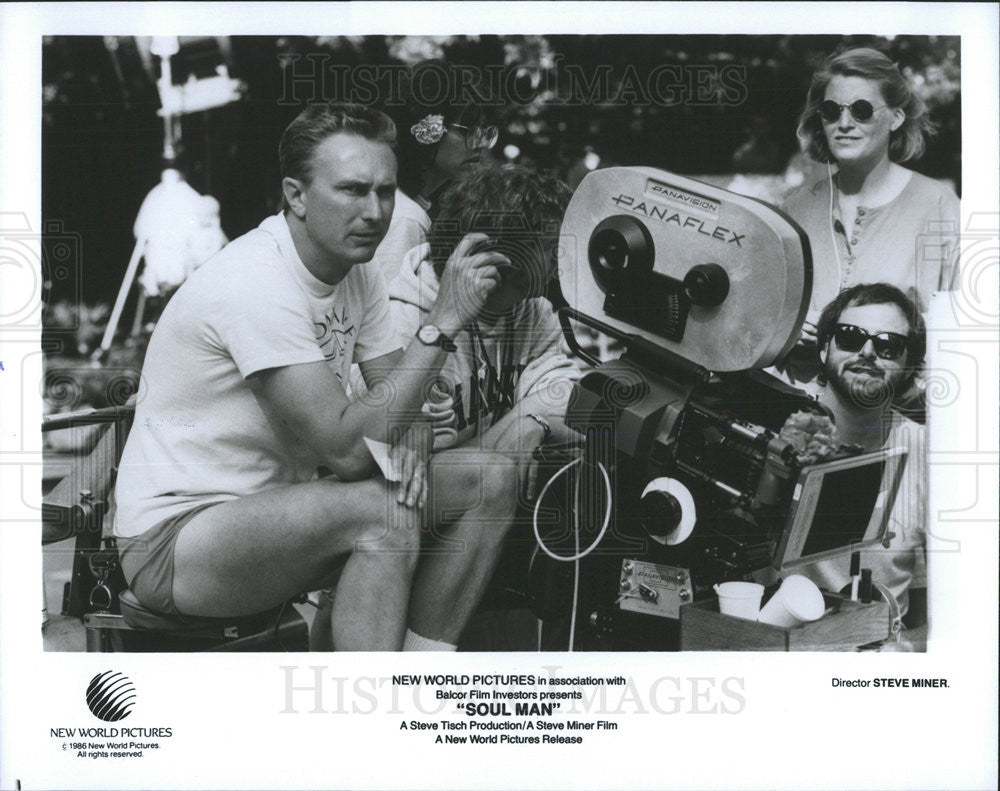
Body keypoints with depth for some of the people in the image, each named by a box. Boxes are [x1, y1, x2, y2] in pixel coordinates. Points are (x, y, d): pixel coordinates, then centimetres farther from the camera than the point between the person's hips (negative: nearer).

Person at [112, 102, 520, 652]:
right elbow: (345, 450, -29)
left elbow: (394, 396, 6)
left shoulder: (355, 271, 4)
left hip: (277, 502, 9)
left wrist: (407, 433, -20)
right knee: (386, 509, -33)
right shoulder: (257, 285, -24)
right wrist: (443, 320, -29)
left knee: (491, 480, -2)